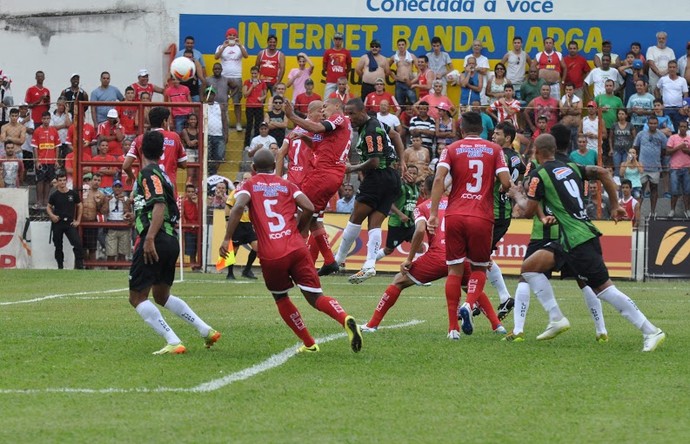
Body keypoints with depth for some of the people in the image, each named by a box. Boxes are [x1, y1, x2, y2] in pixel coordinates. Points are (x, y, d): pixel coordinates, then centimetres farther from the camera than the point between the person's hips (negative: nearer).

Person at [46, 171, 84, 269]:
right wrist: (52, 215, -9)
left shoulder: (73, 194, 3)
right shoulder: (55, 195, 2)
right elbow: (48, 207, 11)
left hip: (70, 223, -1)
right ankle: (60, 267, 17)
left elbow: (79, 206, 13)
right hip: (57, 223, 1)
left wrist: (78, 220, 7)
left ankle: (79, 265, -13)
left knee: (78, 244, -17)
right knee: (58, 246, 6)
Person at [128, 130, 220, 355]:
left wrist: (149, 238, -29)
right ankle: (207, 331, 20)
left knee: (137, 297, -4)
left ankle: (173, 342, -15)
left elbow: (159, 205, -22)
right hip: (171, 241, 9)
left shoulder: (148, 174, -8)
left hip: (154, 242, -9)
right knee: (162, 296, 24)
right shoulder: (162, 174, 19)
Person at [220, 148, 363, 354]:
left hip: (271, 256, -2)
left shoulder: (250, 186, 12)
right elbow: (309, 208, 3)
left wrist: (227, 239, -9)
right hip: (297, 249, 2)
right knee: (315, 297, 2)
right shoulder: (287, 185, 17)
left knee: (281, 299, 22)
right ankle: (346, 319, -27)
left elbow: (238, 207, -9)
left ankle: (309, 344, 20)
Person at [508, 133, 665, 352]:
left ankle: (651, 331, -9)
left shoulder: (539, 175, -7)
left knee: (604, 288, -8)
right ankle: (557, 319, 10)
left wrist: (517, 195, 16)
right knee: (530, 266, 12)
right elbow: (602, 173, 9)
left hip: (577, 241, -9)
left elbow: (528, 211, -5)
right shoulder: (570, 168, 15)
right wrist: (615, 206, 13)